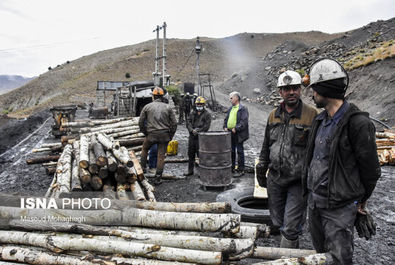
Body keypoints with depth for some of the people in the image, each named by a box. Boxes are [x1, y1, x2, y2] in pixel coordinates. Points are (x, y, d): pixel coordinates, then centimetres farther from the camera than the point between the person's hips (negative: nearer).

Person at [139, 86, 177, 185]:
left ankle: (142, 167, 30)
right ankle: (158, 178, 7)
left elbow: (141, 122, 5)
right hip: (164, 135, 0)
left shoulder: (147, 107, 3)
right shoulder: (168, 107, 3)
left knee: (144, 149, 27)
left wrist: (145, 133, 18)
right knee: (161, 156, 4)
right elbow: (174, 123, 1)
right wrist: (170, 136, 11)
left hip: (151, 134, 0)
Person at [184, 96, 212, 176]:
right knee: (190, 154, 11)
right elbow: (188, 122, 5)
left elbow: (206, 126, -11)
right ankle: (190, 171, 22)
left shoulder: (207, 114, -2)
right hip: (192, 136, 6)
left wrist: (197, 131, -16)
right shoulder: (193, 113, 15)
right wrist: (192, 130, -12)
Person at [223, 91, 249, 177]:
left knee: (239, 151, 0)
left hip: (238, 134, -7)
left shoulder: (243, 108, -7)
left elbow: (244, 121, -16)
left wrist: (236, 128, -21)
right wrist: (225, 127, 4)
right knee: (231, 151, 14)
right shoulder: (230, 109, 17)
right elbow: (226, 119, 21)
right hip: (230, 133, 7)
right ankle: (231, 168, 25)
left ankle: (240, 170, 7)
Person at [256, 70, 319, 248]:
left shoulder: (312, 115, -7)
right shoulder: (273, 115, 8)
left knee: (291, 226, -1)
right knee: (278, 222, 16)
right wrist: (261, 170, 17)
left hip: (298, 181, -5)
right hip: (275, 178, 5)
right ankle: (293, 248, 40)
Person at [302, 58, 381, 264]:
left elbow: (371, 169, -12)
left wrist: (361, 201, 0)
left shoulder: (358, 123, -19)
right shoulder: (320, 120, 7)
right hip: (314, 200, 8)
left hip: (339, 207, -8)